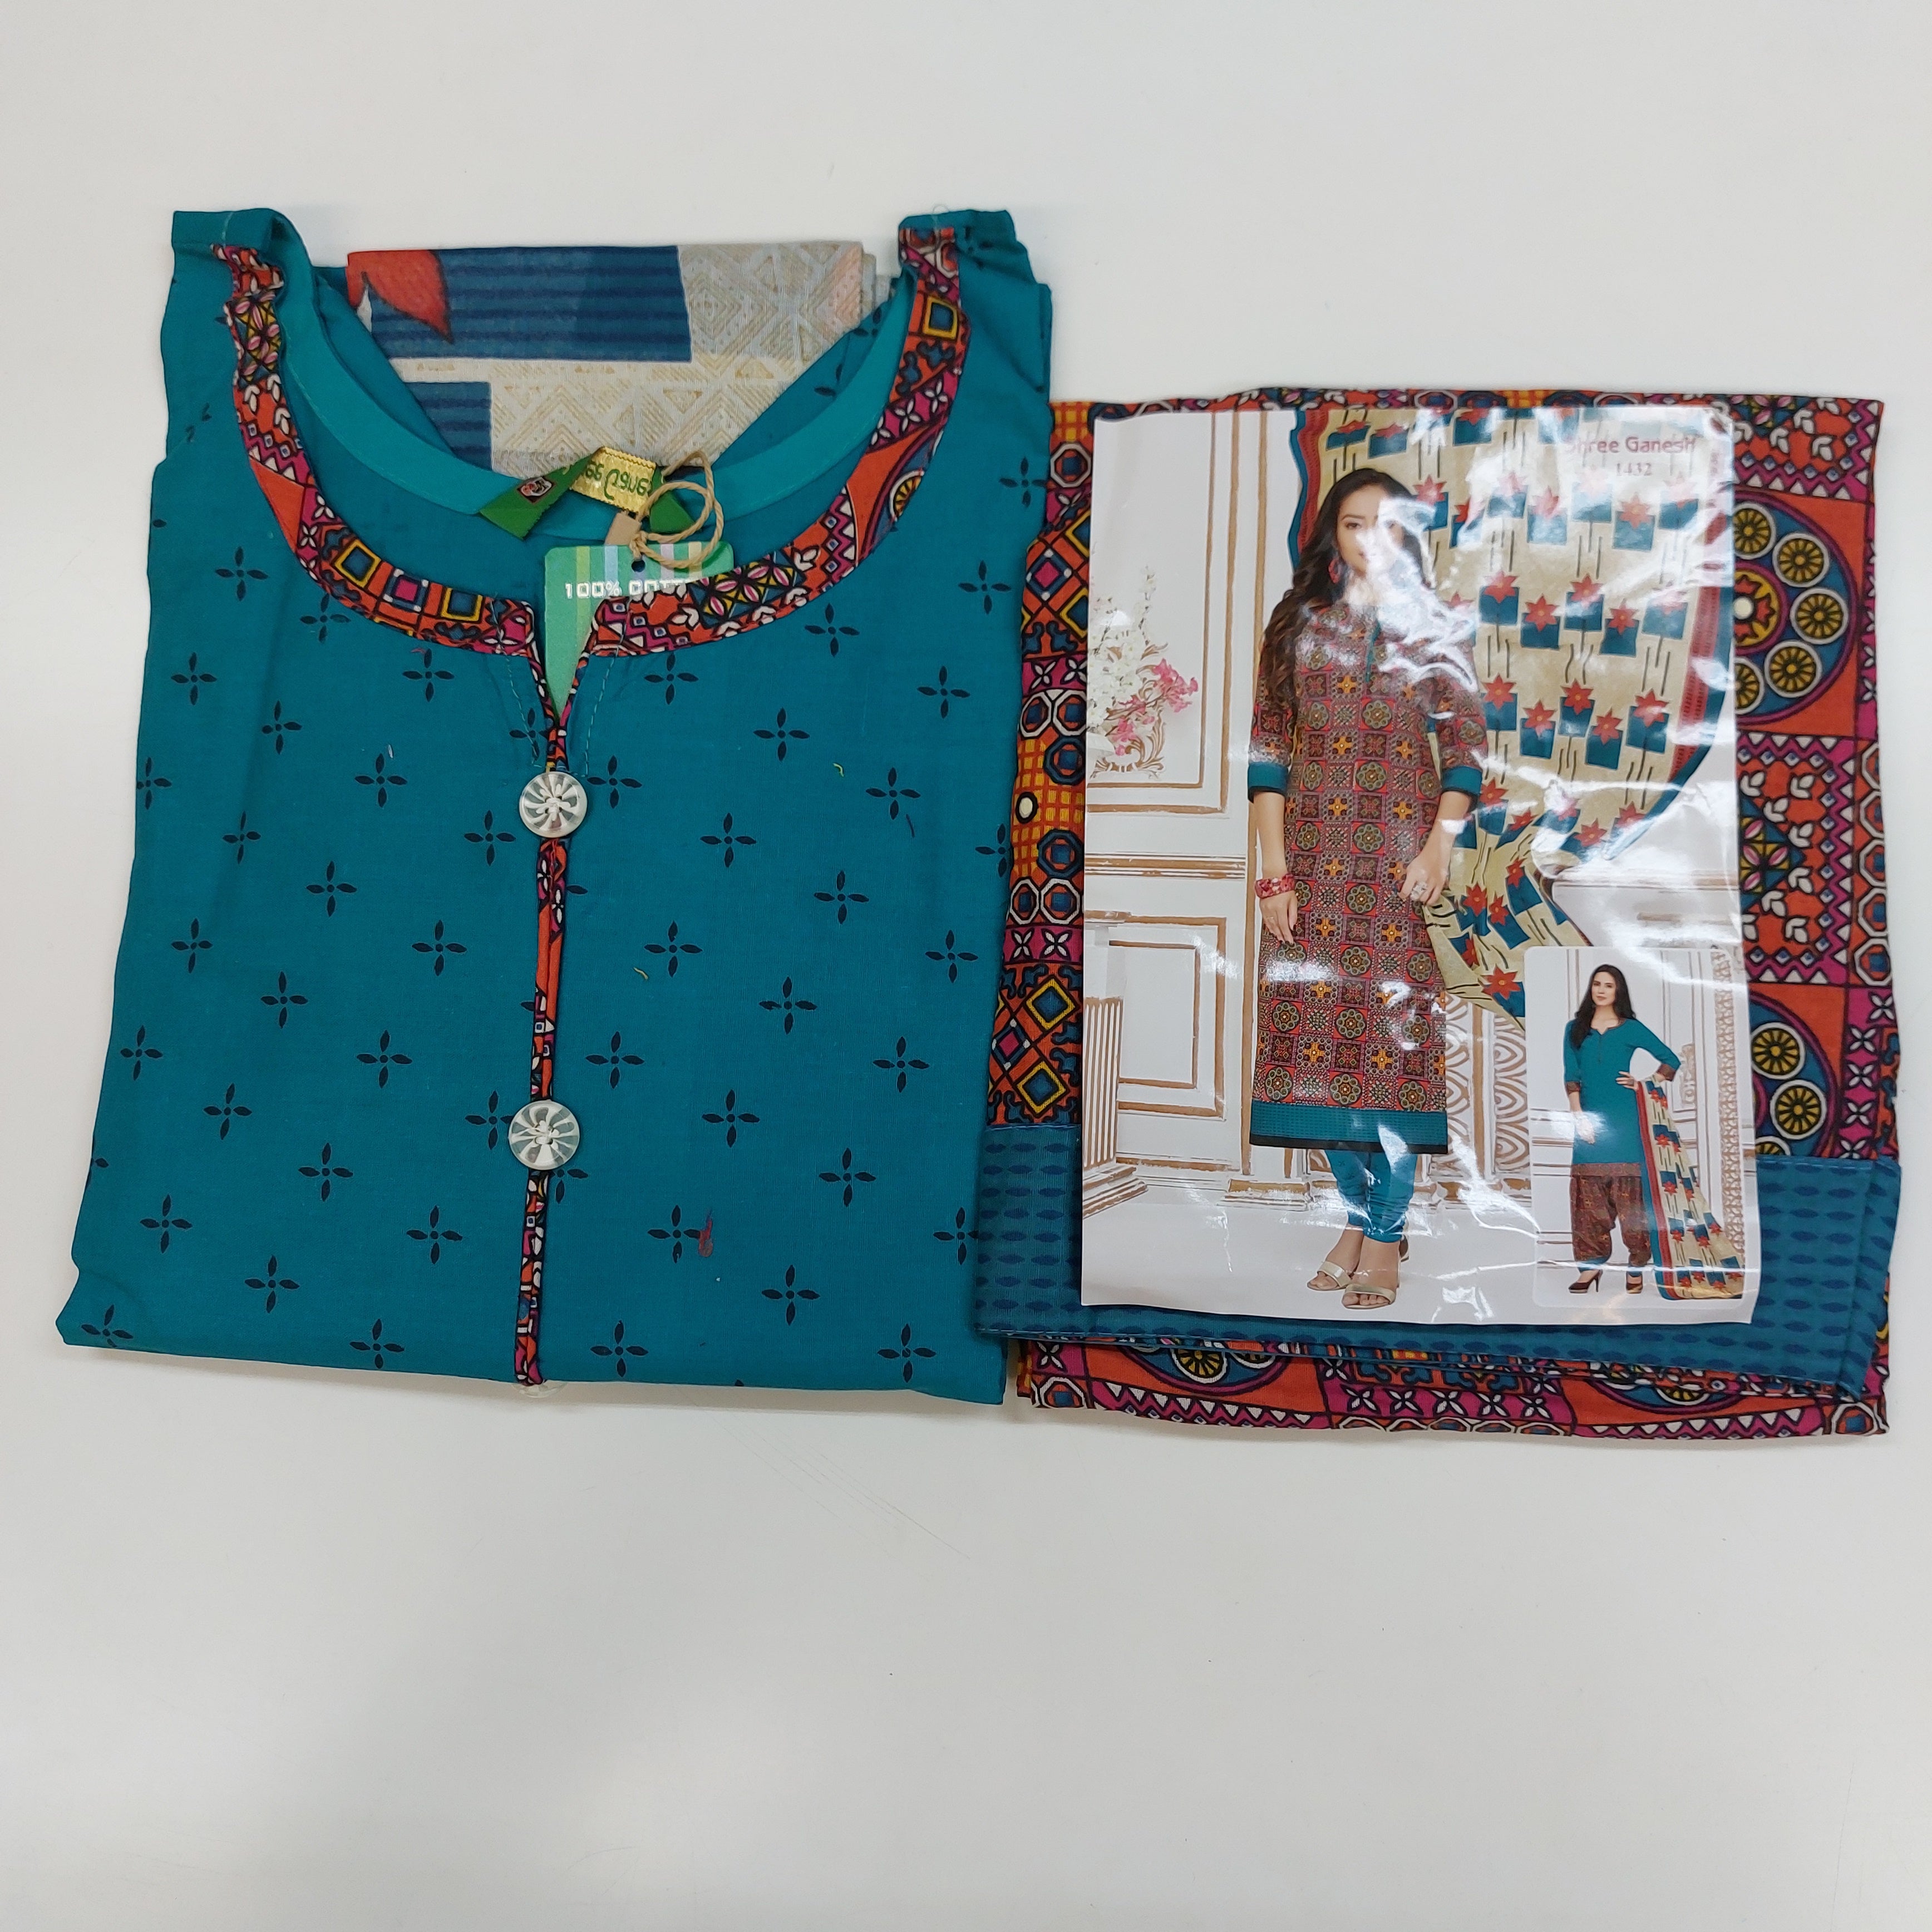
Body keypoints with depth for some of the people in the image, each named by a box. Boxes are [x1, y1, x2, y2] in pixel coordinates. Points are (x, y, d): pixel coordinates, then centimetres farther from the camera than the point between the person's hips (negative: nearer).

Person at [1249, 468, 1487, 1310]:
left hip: (1402, 854, -1)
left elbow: (1467, 745, 4)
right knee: (1319, 1029, 2)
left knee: (1395, 1026, -3)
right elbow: (1268, 751, 3)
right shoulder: (1297, 625, 8)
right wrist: (1275, 870, -5)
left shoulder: (1436, 630, 8)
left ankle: (1387, 1232, 7)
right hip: (1316, 858, 1)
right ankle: (1356, 1211, 18)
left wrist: (1440, 844, -10)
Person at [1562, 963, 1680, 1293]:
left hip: (1624, 1120, -2)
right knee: (1589, 1194, 2)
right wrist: (1579, 1116, -7)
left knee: (1628, 1190, -4)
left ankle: (1636, 1266, 1)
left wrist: (1644, 1082, -2)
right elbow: (1571, 1077, 2)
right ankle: (1592, 1264, 7)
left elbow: (1671, 1061, 7)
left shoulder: (1632, 1029, 4)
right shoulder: (1575, 1029, 9)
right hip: (1590, 1118, 2)